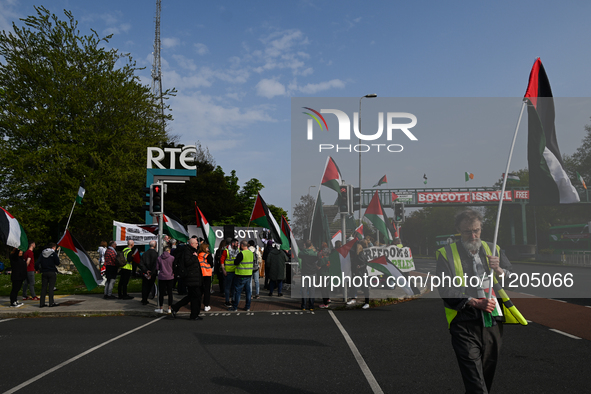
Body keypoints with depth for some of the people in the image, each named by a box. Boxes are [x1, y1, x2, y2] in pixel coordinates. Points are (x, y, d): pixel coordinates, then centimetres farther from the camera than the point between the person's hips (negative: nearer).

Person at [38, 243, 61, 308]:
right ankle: (51, 303, -2)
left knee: (43, 288, 8)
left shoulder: (42, 253, 7)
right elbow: (57, 263, -6)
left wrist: (41, 270, 12)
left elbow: (39, 262, 4)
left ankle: (42, 303, 7)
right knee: (51, 288, -1)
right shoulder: (53, 253, -8)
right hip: (52, 272, -4)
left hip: (44, 272, 4)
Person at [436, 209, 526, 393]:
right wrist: (475, 302, -17)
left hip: (493, 322, 4)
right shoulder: (446, 254, 2)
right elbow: (446, 290, -6)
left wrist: (498, 270, -7)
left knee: (487, 376, 11)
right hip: (465, 324, -4)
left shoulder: (494, 250, 15)